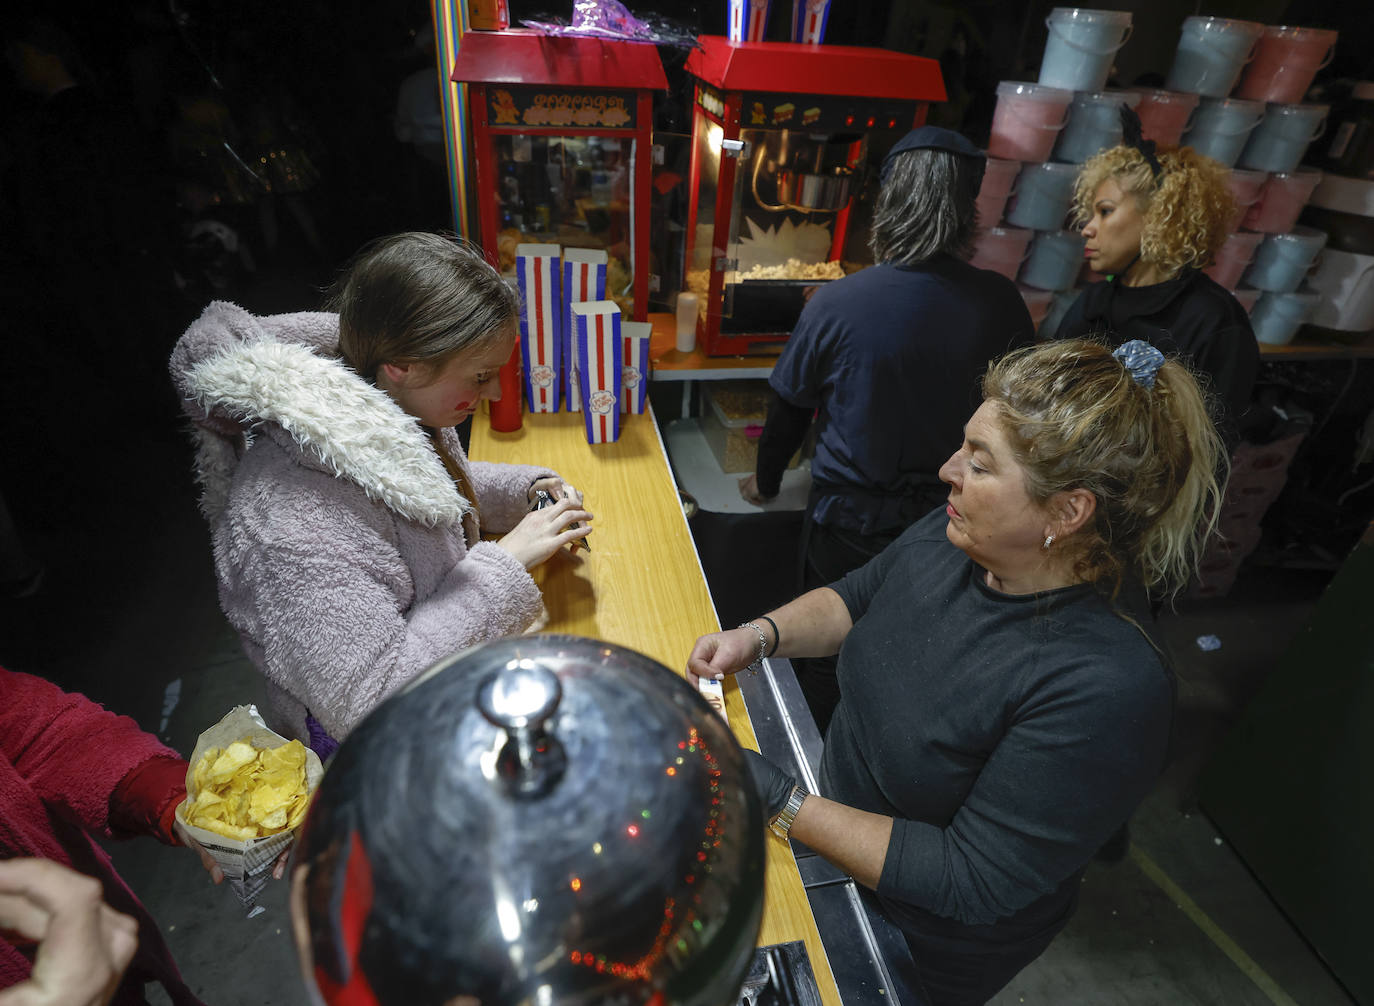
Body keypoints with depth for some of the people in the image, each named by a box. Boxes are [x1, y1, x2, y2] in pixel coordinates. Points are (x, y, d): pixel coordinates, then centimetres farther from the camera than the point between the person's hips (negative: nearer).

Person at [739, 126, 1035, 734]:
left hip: (849, 520, -2)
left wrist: (766, 482, 13)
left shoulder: (837, 303, -17)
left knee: (827, 658, 20)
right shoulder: (1000, 305, -11)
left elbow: (790, 409, -5)